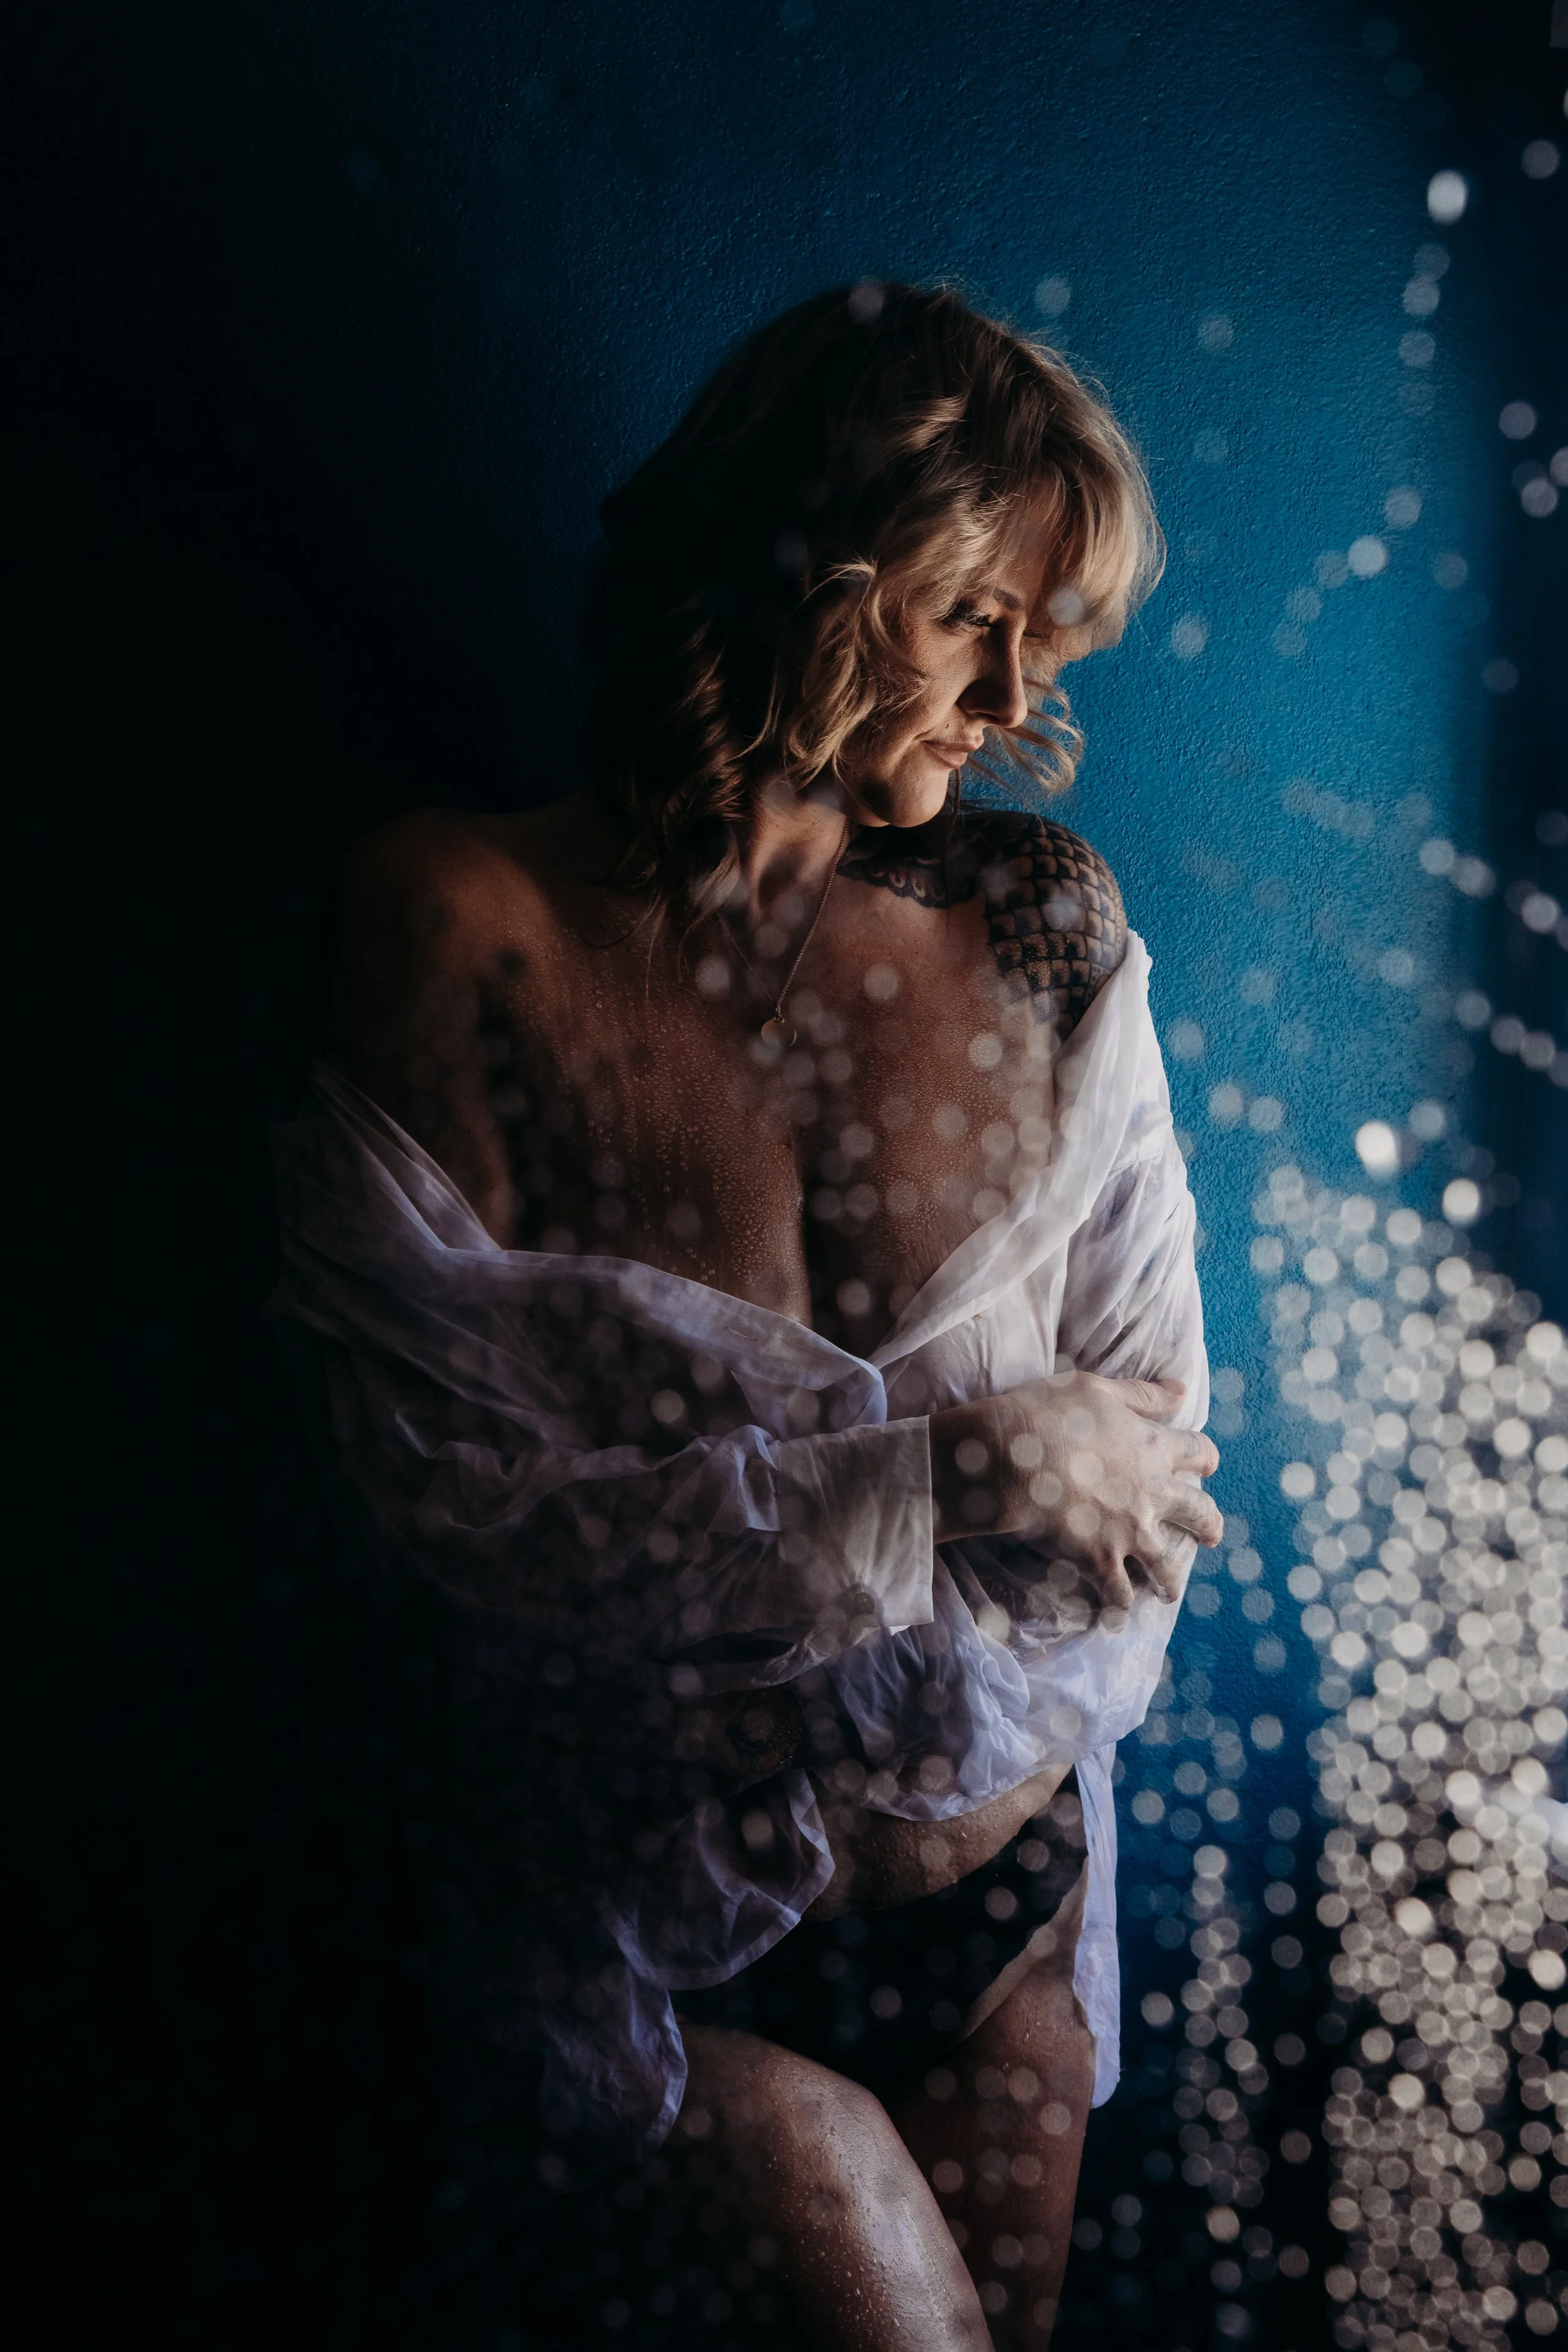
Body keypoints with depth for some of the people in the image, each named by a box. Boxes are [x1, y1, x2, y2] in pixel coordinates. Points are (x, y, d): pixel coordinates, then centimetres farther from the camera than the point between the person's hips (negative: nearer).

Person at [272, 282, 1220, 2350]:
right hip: (685, 1923, -3)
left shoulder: (1041, 923, -8)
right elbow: (454, 1481, -19)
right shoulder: (462, 923, -16)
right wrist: (944, 1474, -22)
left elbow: (1148, 1450, -8)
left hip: (1013, 1867, 4)